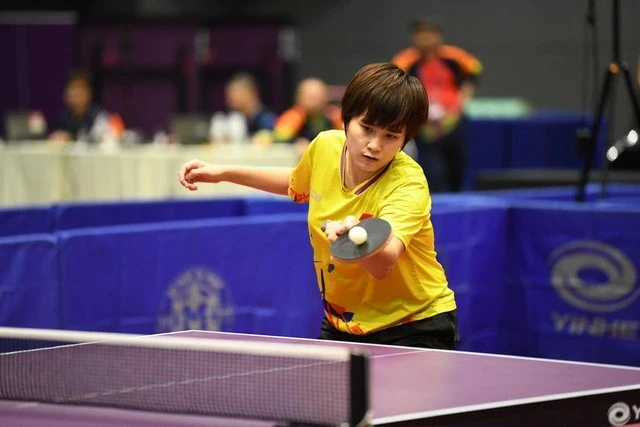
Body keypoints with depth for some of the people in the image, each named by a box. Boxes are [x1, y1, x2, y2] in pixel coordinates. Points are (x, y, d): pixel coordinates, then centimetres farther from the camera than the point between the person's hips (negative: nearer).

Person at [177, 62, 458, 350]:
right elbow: (297, 185, 17)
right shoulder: (326, 146, -9)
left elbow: (382, 266, -44)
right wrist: (225, 173, 12)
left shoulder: (408, 185, -27)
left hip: (414, 328, -5)